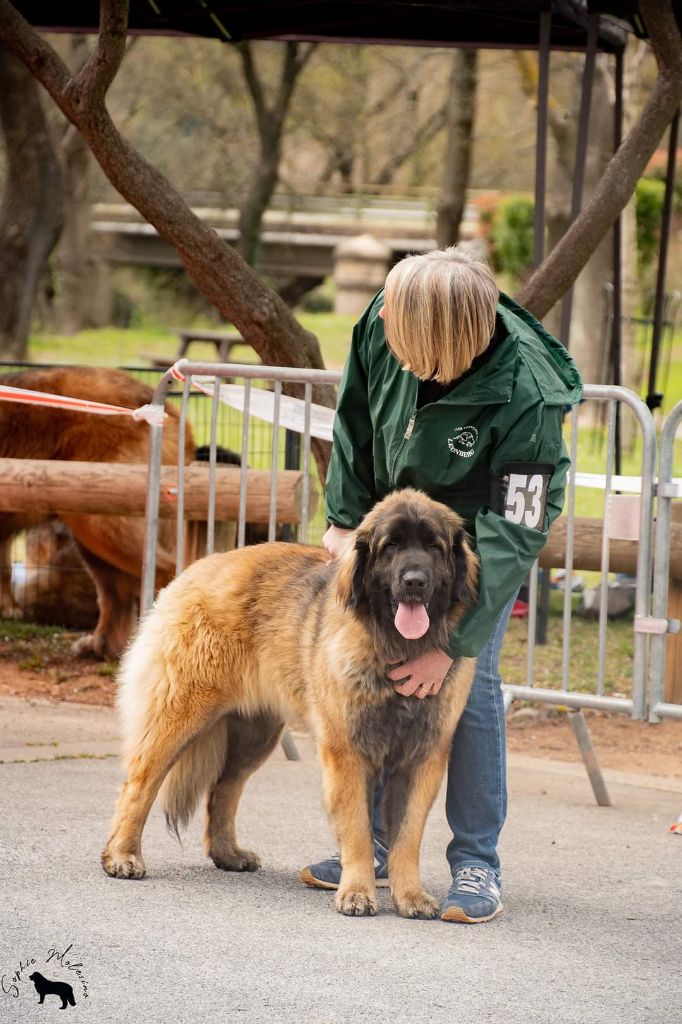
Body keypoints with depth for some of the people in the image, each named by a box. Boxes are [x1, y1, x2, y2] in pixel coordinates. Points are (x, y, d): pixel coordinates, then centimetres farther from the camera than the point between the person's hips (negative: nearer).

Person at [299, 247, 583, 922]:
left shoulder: (527, 398, -40)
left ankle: (477, 865, -4)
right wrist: (346, 517, -7)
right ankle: (376, 846, 16)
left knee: (468, 682, -14)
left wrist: (451, 644, -38)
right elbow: (355, 419, -7)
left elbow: (513, 537, -37)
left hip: (484, 520, -5)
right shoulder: (383, 325, -28)